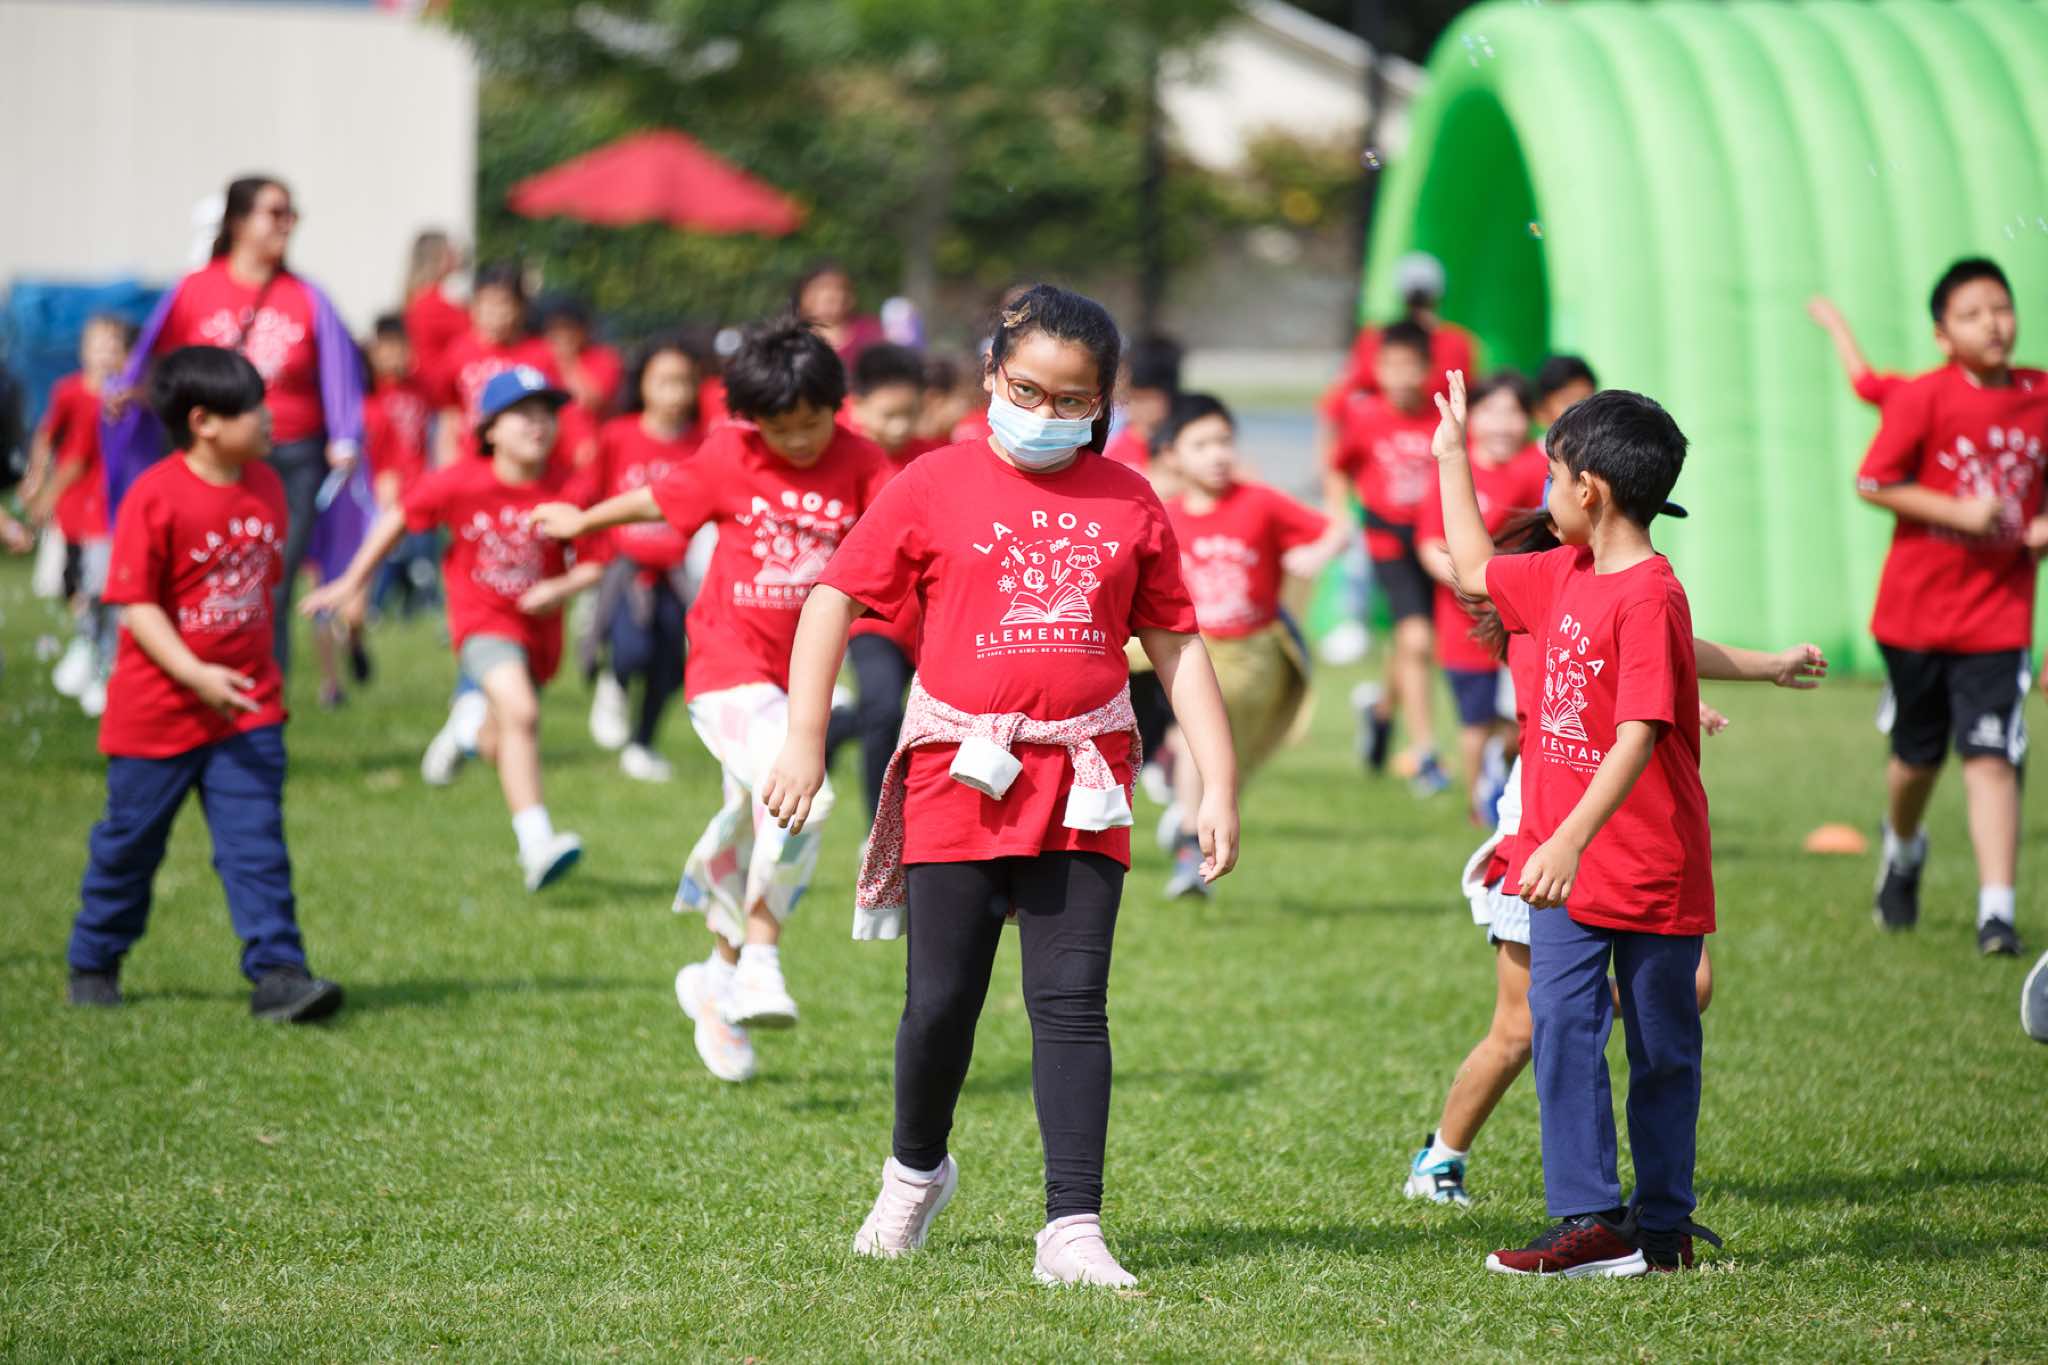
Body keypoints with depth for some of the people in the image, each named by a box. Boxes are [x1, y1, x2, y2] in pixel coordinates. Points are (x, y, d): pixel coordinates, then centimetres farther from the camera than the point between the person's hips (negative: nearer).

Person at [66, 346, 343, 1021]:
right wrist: (196, 675, -27)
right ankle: (94, 963, 30)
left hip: (247, 706, 4)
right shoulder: (155, 497, -18)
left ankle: (277, 972, -9)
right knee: (130, 842, 12)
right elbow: (136, 604, -18)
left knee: (255, 841, -6)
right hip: (158, 707, -4)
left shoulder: (265, 486, 2)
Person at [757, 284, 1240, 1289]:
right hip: (960, 777, -1)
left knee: (1072, 1003, -3)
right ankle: (916, 1170, 31)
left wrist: (1219, 787, 6)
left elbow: (1177, 645, 11)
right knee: (942, 1001, 4)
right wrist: (805, 740, -6)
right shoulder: (938, 486, 0)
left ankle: (1072, 1228, -3)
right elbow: (835, 598, 2)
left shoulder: (1128, 505, 7)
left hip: (1081, 783, 1)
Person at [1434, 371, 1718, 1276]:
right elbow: (1476, 571, 28)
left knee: (1660, 1049, 6)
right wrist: (1451, 456, 30)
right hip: (1568, 867, 7)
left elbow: (1639, 735, -26)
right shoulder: (1563, 573, 8)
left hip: (1653, 873, -7)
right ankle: (1592, 1222, -5)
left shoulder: (1649, 596, -19)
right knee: (1561, 1028, -4)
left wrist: (1571, 841, -33)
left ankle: (1663, 1226, 16)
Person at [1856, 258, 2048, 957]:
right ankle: (1903, 847, 46)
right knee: (1918, 754, 15)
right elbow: (1874, 483, -11)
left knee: (1991, 756, -10)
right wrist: (1961, 512, -20)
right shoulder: (1923, 398, -12)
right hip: (1917, 605, -1)